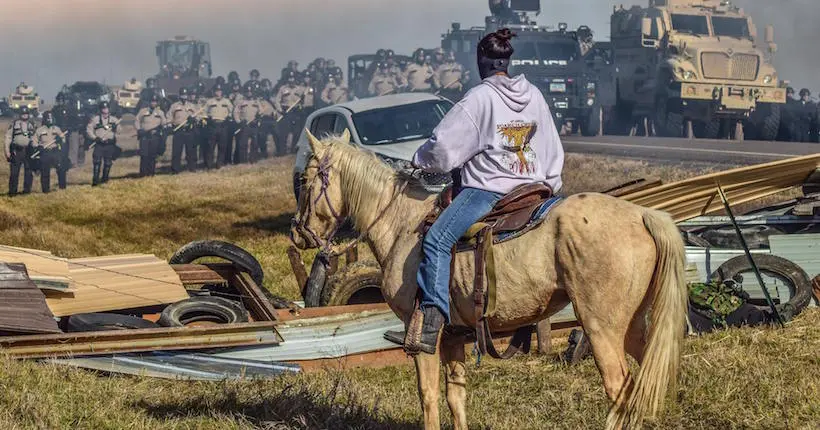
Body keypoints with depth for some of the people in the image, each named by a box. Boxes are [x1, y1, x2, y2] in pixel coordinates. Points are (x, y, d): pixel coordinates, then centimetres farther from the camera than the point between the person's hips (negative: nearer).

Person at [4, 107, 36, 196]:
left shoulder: (31, 125, 11)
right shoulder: (14, 124, 3)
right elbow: (8, 137, 2)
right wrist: (7, 151, -5)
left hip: (28, 151, 3)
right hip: (16, 151, -3)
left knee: (29, 172, 4)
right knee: (14, 172, -6)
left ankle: (27, 189, 13)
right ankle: (12, 191, -2)